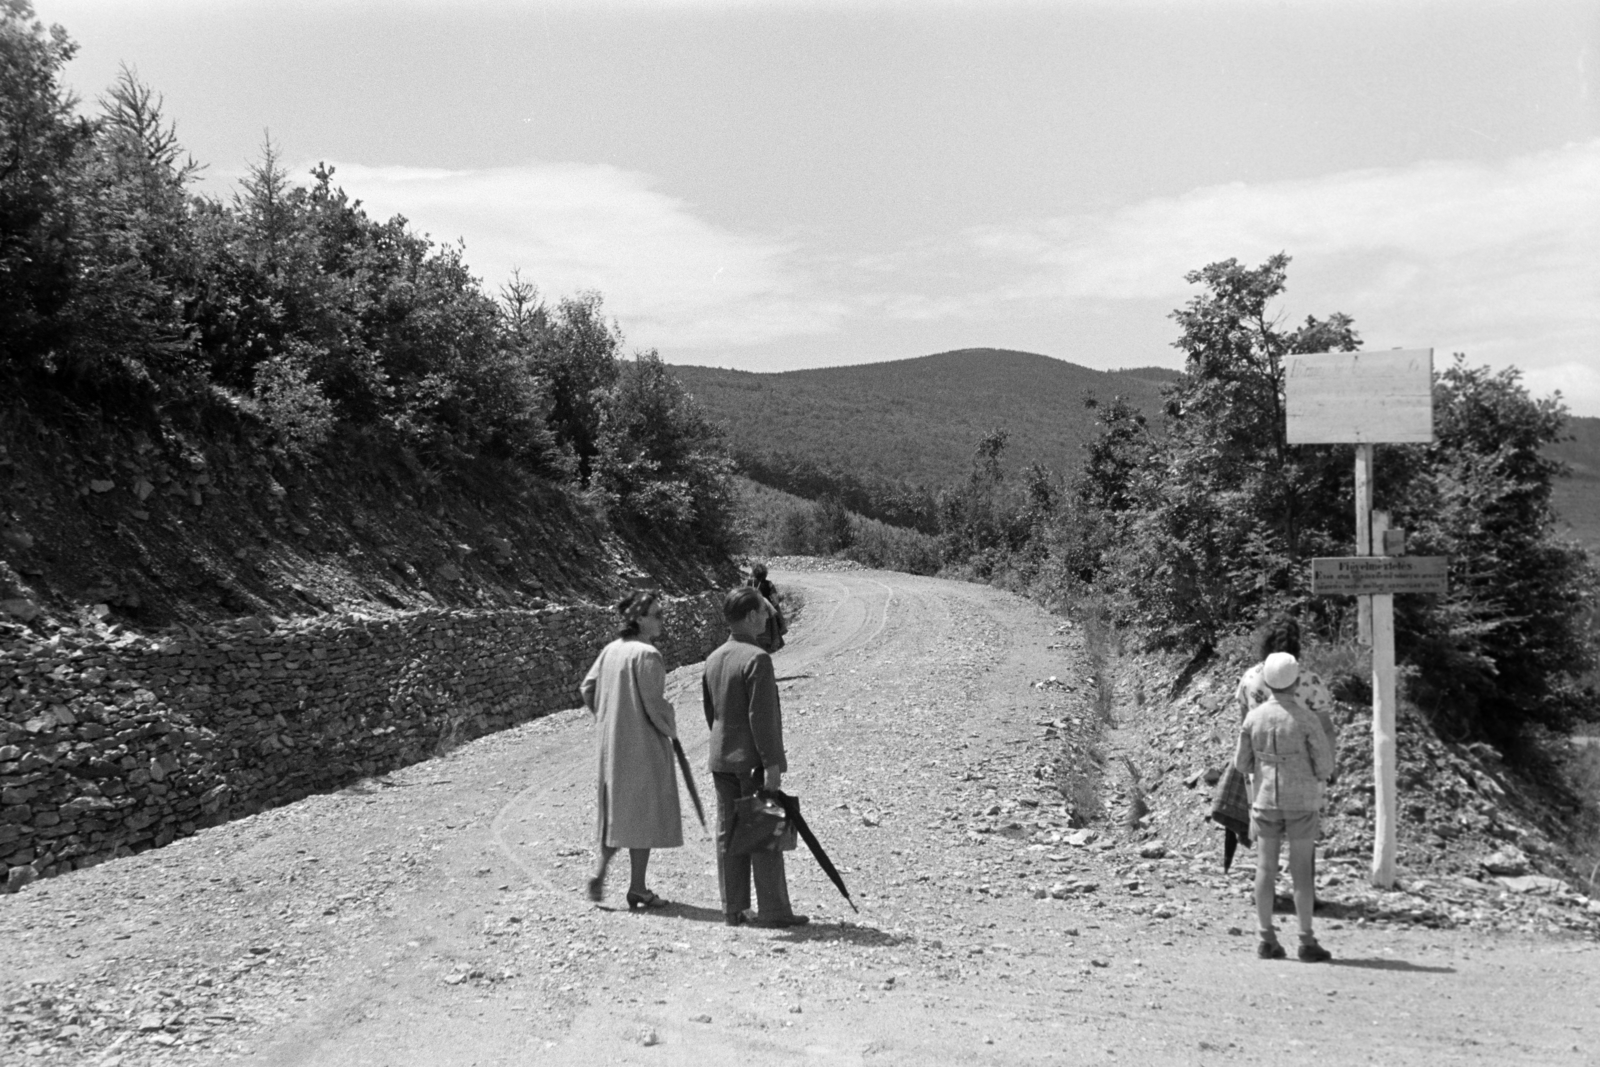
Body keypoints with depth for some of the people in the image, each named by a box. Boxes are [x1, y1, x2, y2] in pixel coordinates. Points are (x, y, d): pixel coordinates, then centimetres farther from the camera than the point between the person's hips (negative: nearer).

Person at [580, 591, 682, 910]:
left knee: (617, 808, 19)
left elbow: (587, 688, 11)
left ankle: (600, 869, 10)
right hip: (643, 743, -7)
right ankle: (637, 888, 9)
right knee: (643, 810, 3)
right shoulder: (646, 655, -18)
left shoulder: (611, 650, 6)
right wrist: (671, 728, -2)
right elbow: (654, 704, -19)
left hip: (610, 742, 7)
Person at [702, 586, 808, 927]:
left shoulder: (713, 659, 10)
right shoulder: (757, 658, -16)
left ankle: (733, 909, 14)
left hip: (721, 759, 8)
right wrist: (772, 763, -17)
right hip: (753, 760, -8)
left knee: (728, 835, 9)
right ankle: (773, 910, 3)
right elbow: (761, 716, -19)